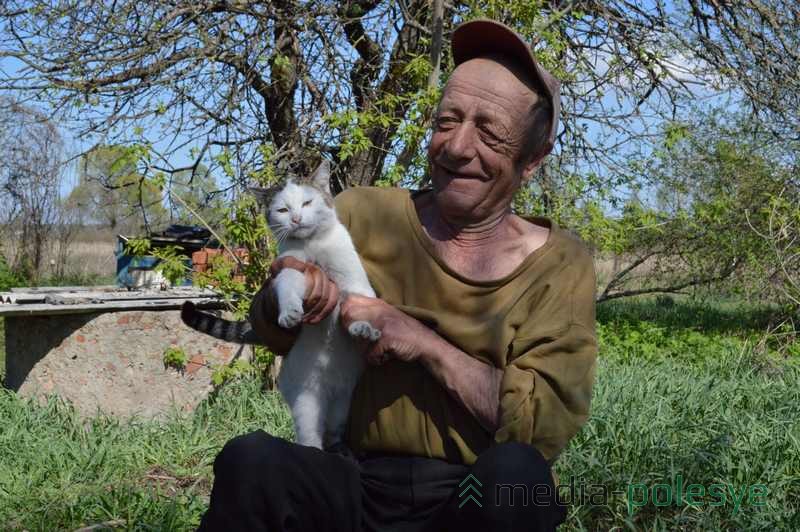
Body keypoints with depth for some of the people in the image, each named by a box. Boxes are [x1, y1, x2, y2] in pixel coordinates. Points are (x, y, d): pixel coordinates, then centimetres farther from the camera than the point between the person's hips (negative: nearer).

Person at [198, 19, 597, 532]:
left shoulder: (559, 265, -3)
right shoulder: (362, 216, 1)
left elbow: (545, 426, -10)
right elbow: (276, 333, 12)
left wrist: (424, 343, -19)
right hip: (357, 487, 1)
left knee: (514, 472, -33)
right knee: (250, 460, -27)